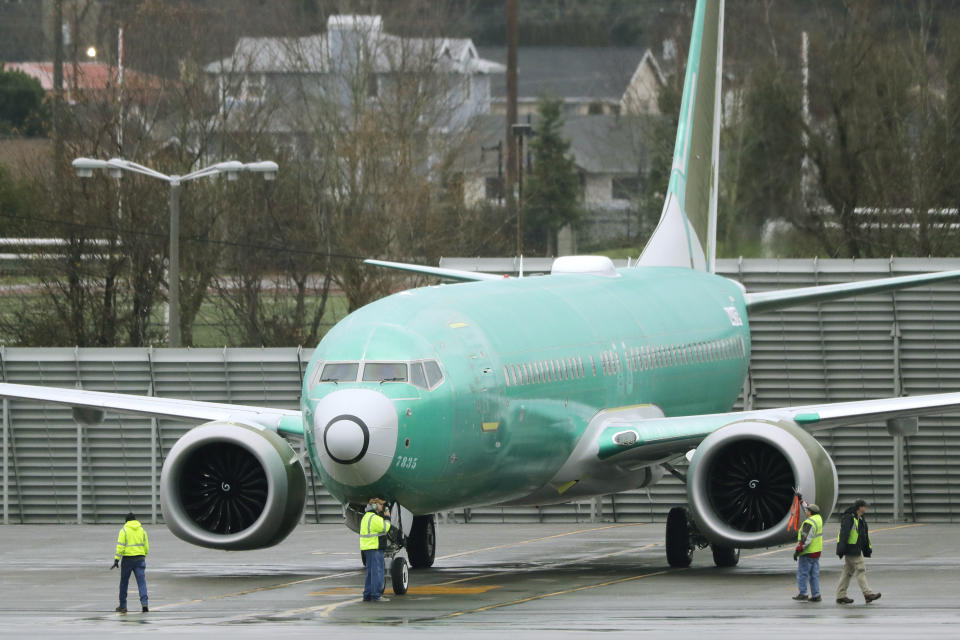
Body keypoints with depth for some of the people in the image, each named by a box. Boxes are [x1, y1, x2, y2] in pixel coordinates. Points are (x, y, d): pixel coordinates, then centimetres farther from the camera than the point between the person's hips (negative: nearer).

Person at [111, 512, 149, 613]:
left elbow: (120, 547, -12)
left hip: (127, 559, -2)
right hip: (140, 559, 2)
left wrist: (116, 560, -11)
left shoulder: (124, 531, -5)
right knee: (141, 582, -2)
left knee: (124, 583, 11)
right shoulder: (142, 530, 7)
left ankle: (123, 606, 16)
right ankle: (144, 603, -19)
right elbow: (146, 547, 9)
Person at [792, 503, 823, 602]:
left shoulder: (809, 523, -19)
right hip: (816, 552, 9)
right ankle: (815, 595, 8)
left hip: (807, 553, -9)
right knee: (814, 574, 10)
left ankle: (803, 593, -1)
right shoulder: (818, 518, 6)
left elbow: (805, 539, -22)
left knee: (802, 573, -1)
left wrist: (797, 551, -17)